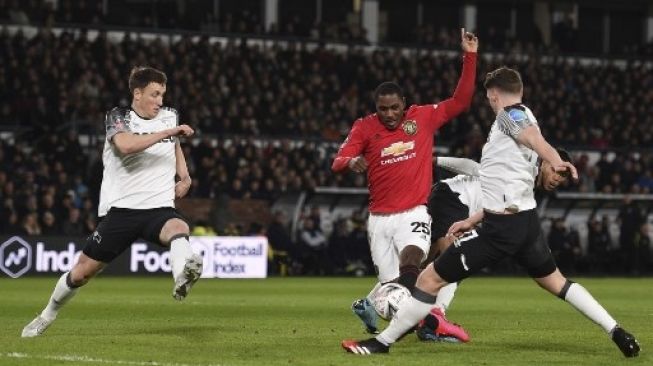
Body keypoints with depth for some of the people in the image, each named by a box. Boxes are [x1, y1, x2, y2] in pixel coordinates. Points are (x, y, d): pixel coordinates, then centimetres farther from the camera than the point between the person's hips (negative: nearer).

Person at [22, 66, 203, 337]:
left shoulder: (169, 116, 12)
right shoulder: (118, 118, -3)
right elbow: (126, 145, -26)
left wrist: (184, 177, 18)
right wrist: (168, 132, -26)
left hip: (159, 208, 2)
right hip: (120, 209, -2)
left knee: (178, 228, -36)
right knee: (83, 271, 5)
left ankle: (183, 277, -68)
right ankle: (47, 316, 31)